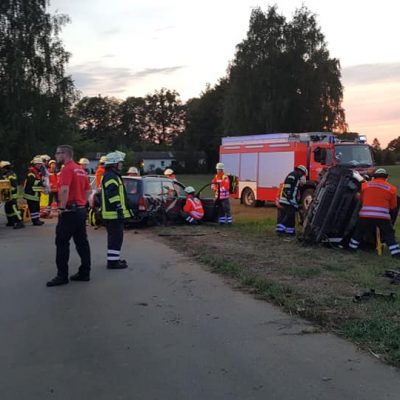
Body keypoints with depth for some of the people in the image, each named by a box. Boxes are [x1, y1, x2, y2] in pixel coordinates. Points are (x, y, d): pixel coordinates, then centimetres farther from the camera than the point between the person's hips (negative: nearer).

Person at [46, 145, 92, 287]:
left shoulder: (67, 169, -12)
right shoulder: (80, 169, 15)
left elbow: (64, 190, -24)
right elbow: (87, 190, 19)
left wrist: (62, 207, -20)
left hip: (69, 211, -9)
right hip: (81, 210, 9)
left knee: (62, 243, -3)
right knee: (82, 242, 10)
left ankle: (62, 275, 0)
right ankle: (85, 272, 13)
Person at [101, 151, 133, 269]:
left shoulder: (112, 175, 19)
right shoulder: (111, 177, -16)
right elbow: (113, 196, -24)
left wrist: (120, 210, 25)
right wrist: (119, 210, -23)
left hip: (112, 213, 11)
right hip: (114, 213, -11)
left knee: (114, 237, 18)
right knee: (116, 237, -7)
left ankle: (113, 259, 27)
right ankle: (113, 261, -5)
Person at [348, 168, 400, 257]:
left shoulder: (365, 185, 8)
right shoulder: (391, 188, 6)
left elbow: (361, 200, 18)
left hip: (365, 214, 1)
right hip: (383, 216, -1)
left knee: (359, 232, 18)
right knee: (389, 234, 8)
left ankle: (352, 248, 24)